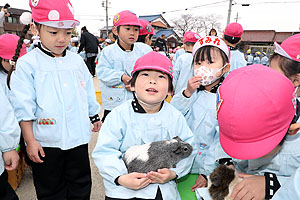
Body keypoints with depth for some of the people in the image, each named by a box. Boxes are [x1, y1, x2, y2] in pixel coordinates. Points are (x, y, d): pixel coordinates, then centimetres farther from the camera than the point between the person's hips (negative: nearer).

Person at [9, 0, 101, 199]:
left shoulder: (77, 60, 4)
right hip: (46, 141, -3)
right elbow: (24, 107, -9)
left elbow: (88, 91, 13)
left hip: (78, 137, 3)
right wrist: (30, 141, -9)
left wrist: (95, 117, 19)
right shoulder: (27, 64, -8)